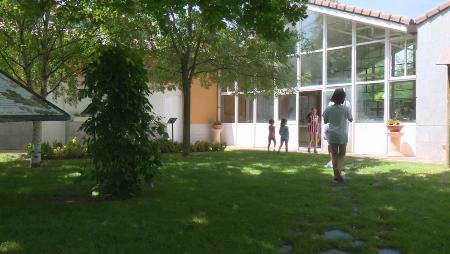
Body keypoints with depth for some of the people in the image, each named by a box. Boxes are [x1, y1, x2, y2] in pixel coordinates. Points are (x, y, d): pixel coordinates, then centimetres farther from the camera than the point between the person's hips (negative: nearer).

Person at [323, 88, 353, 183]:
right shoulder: (345, 109, -10)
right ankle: (338, 172, -3)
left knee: (334, 155, 10)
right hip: (342, 135, -2)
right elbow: (351, 119, 6)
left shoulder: (328, 109, -5)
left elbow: (325, 121, 7)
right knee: (342, 154, 10)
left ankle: (337, 174, 9)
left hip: (332, 135, 2)